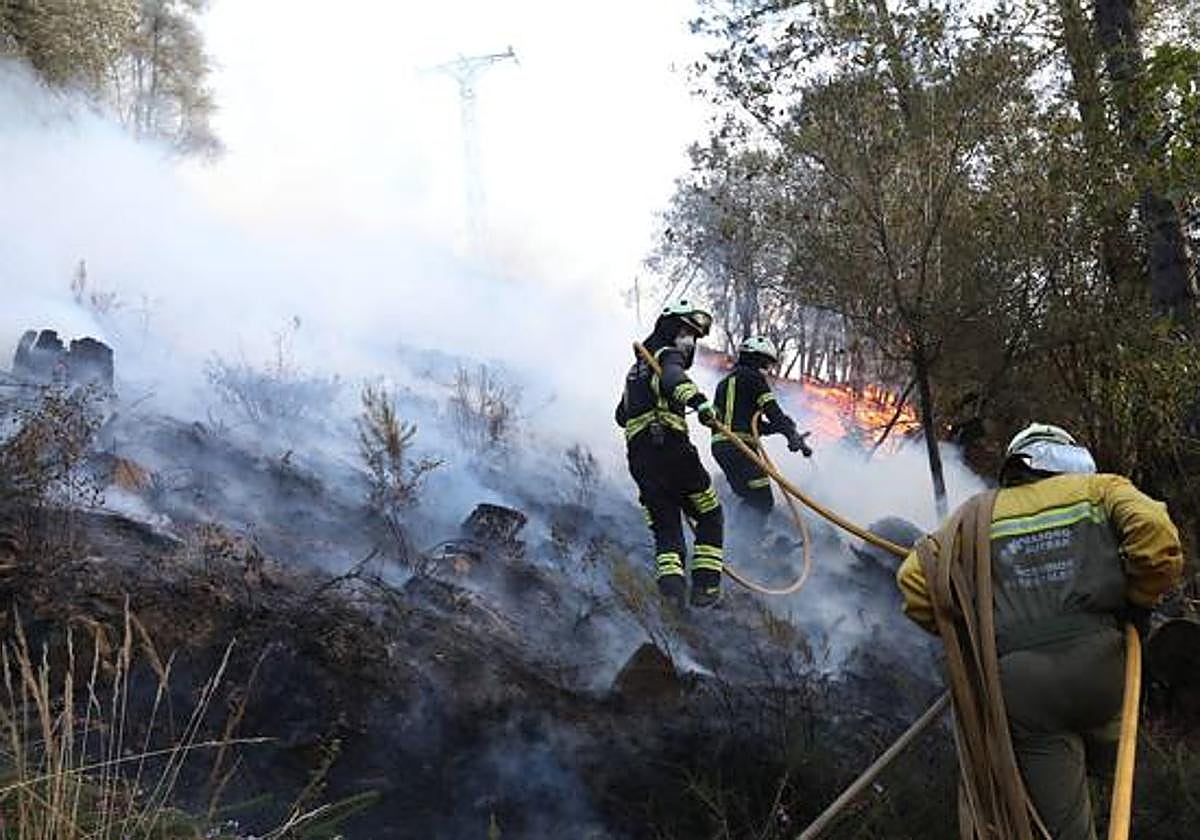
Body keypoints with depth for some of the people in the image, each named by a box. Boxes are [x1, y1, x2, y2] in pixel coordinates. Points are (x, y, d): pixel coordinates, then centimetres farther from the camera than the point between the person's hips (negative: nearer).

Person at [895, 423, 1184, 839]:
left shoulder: (980, 511, 21)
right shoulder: (1098, 488, 17)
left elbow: (914, 576, 8)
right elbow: (1154, 528, -5)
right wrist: (1137, 600, 10)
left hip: (1017, 683, 2)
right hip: (1093, 658, -1)